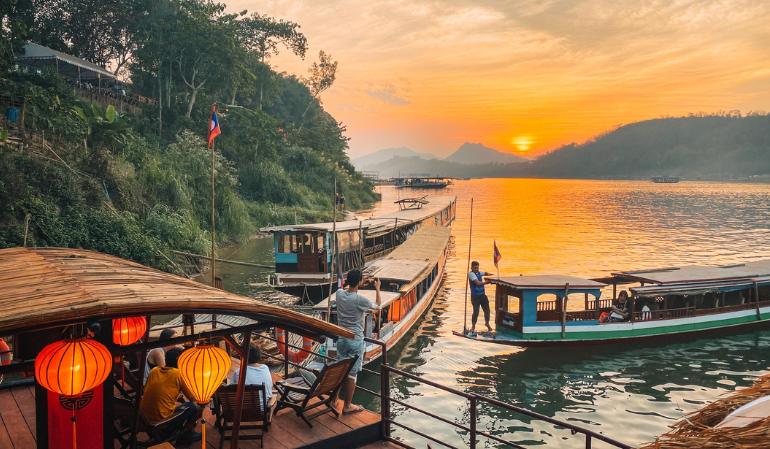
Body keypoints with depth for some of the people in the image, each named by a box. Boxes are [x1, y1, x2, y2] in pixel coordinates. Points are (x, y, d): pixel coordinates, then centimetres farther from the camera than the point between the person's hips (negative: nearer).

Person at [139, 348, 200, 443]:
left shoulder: (154, 370, 6)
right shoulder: (180, 374, -9)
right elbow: (192, 397, -2)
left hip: (143, 416, 7)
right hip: (161, 419, -7)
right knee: (193, 407, 10)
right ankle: (186, 434, 23)